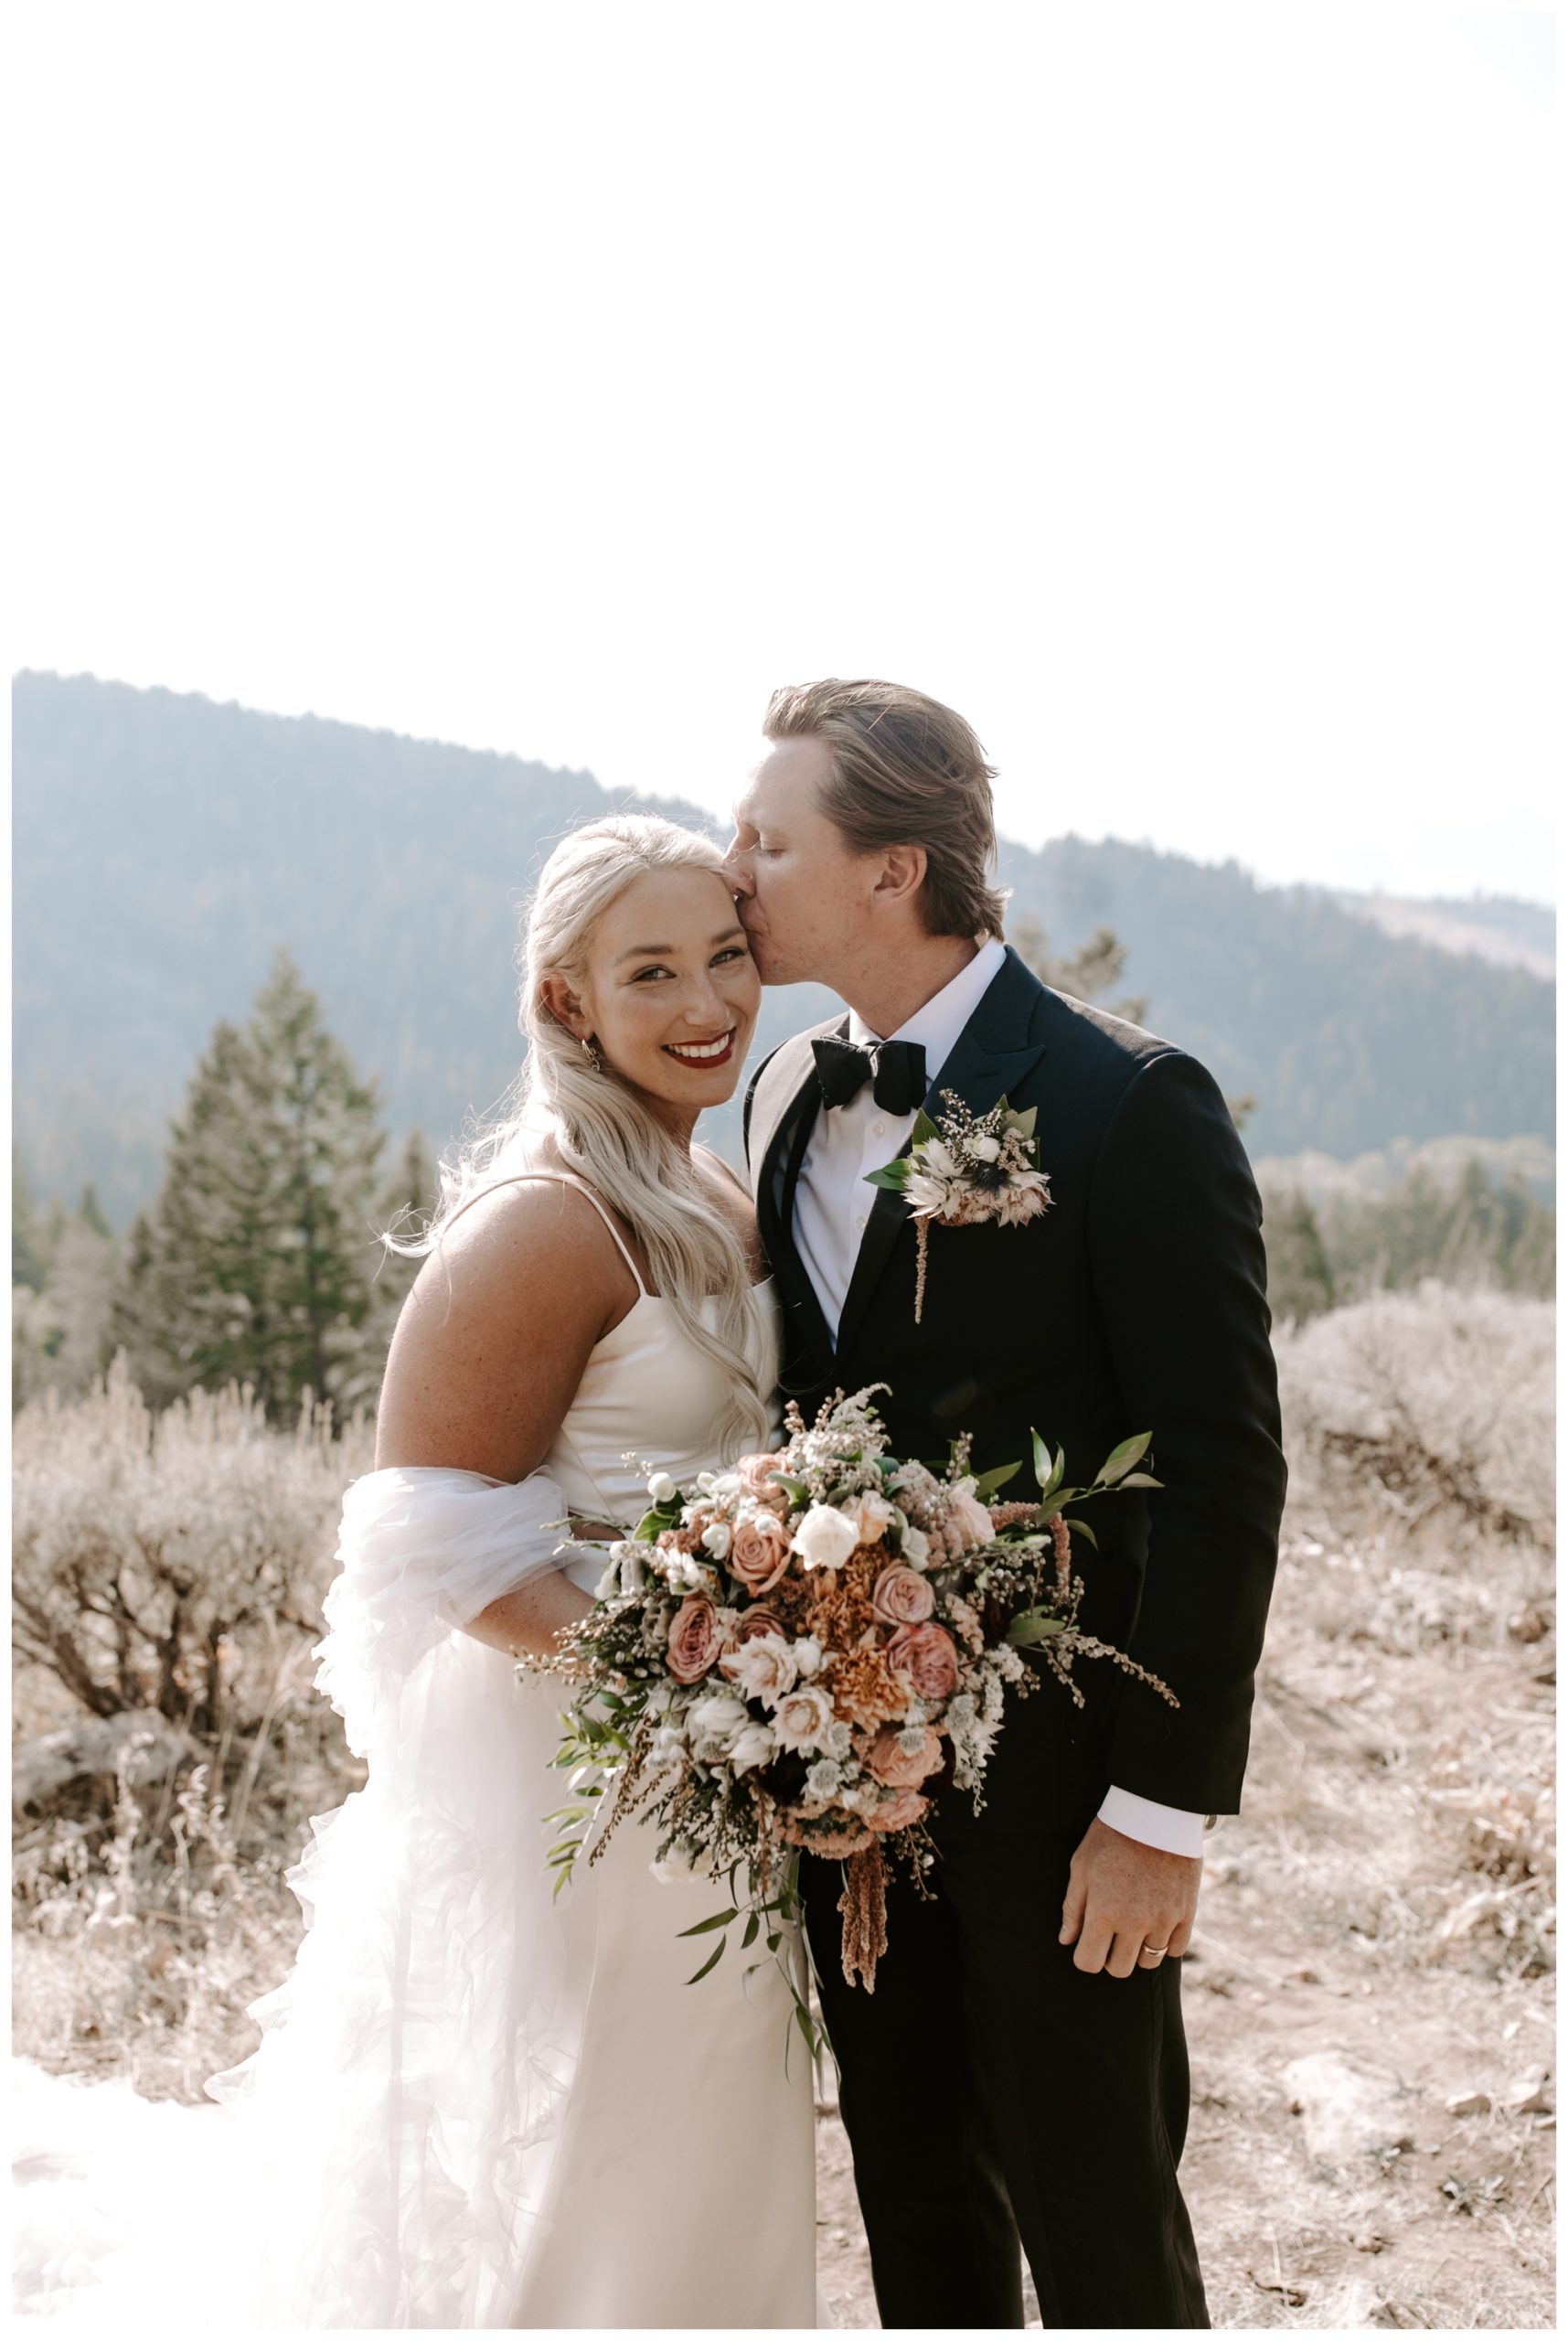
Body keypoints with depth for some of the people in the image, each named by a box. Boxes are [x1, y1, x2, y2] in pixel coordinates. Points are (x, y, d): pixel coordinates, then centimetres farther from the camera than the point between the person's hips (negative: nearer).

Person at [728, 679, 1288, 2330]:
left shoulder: (1128, 1106, -15)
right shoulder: (787, 1098, 6)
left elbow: (1220, 1473, -16)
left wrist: (1164, 1807, -17)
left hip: (1054, 1780, -6)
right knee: (914, 2189, 19)